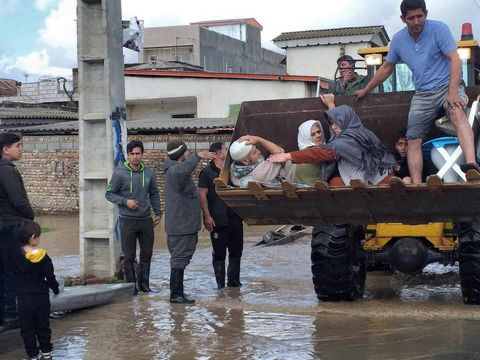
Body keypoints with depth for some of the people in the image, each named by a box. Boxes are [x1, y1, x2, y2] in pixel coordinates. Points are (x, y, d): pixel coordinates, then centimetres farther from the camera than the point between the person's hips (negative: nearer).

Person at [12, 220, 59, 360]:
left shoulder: (16, 255, -11)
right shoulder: (43, 257, -15)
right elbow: (50, 277, -11)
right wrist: (55, 289, 7)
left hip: (23, 298, 0)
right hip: (41, 297, 0)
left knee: (27, 329, 10)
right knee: (43, 326, 16)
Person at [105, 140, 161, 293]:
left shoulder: (149, 173, 3)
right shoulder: (119, 173, -9)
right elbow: (109, 194, -4)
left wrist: (158, 213, 10)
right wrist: (125, 201, -17)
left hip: (146, 220, 4)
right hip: (128, 221, -4)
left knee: (147, 254, 11)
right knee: (129, 256, 3)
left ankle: (144, 284, 24)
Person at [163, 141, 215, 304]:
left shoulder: (173, 168, 16)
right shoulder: (175, 170, -19)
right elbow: (184, 170, -44)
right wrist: (197, 156, -41)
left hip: (182, 224, 11)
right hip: (181, 225, -11)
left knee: (179, 258, 17)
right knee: (179, 259, -7)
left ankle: (177, 292, 25)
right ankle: (176, 294, -3)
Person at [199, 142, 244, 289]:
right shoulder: (207, 172, -5)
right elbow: (202, 195, -9)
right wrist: (207, 216, -17)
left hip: (235, 218, 6)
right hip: (218, 220, -6)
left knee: (236, 251, 10)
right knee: (219, 253, 2)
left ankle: (234, 281, 22)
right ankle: (220, 284, 10)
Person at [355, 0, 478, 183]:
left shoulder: (438, 29, -8)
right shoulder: (398, 40, 8)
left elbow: (455, 60, -16)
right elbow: (387, 67, 22)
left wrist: (453, 92, -28)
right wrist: (366, 90, 26)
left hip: (446, 85, -6)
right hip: (422, 94, 6)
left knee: (458, 114, -36)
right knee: (413, 140, -7)